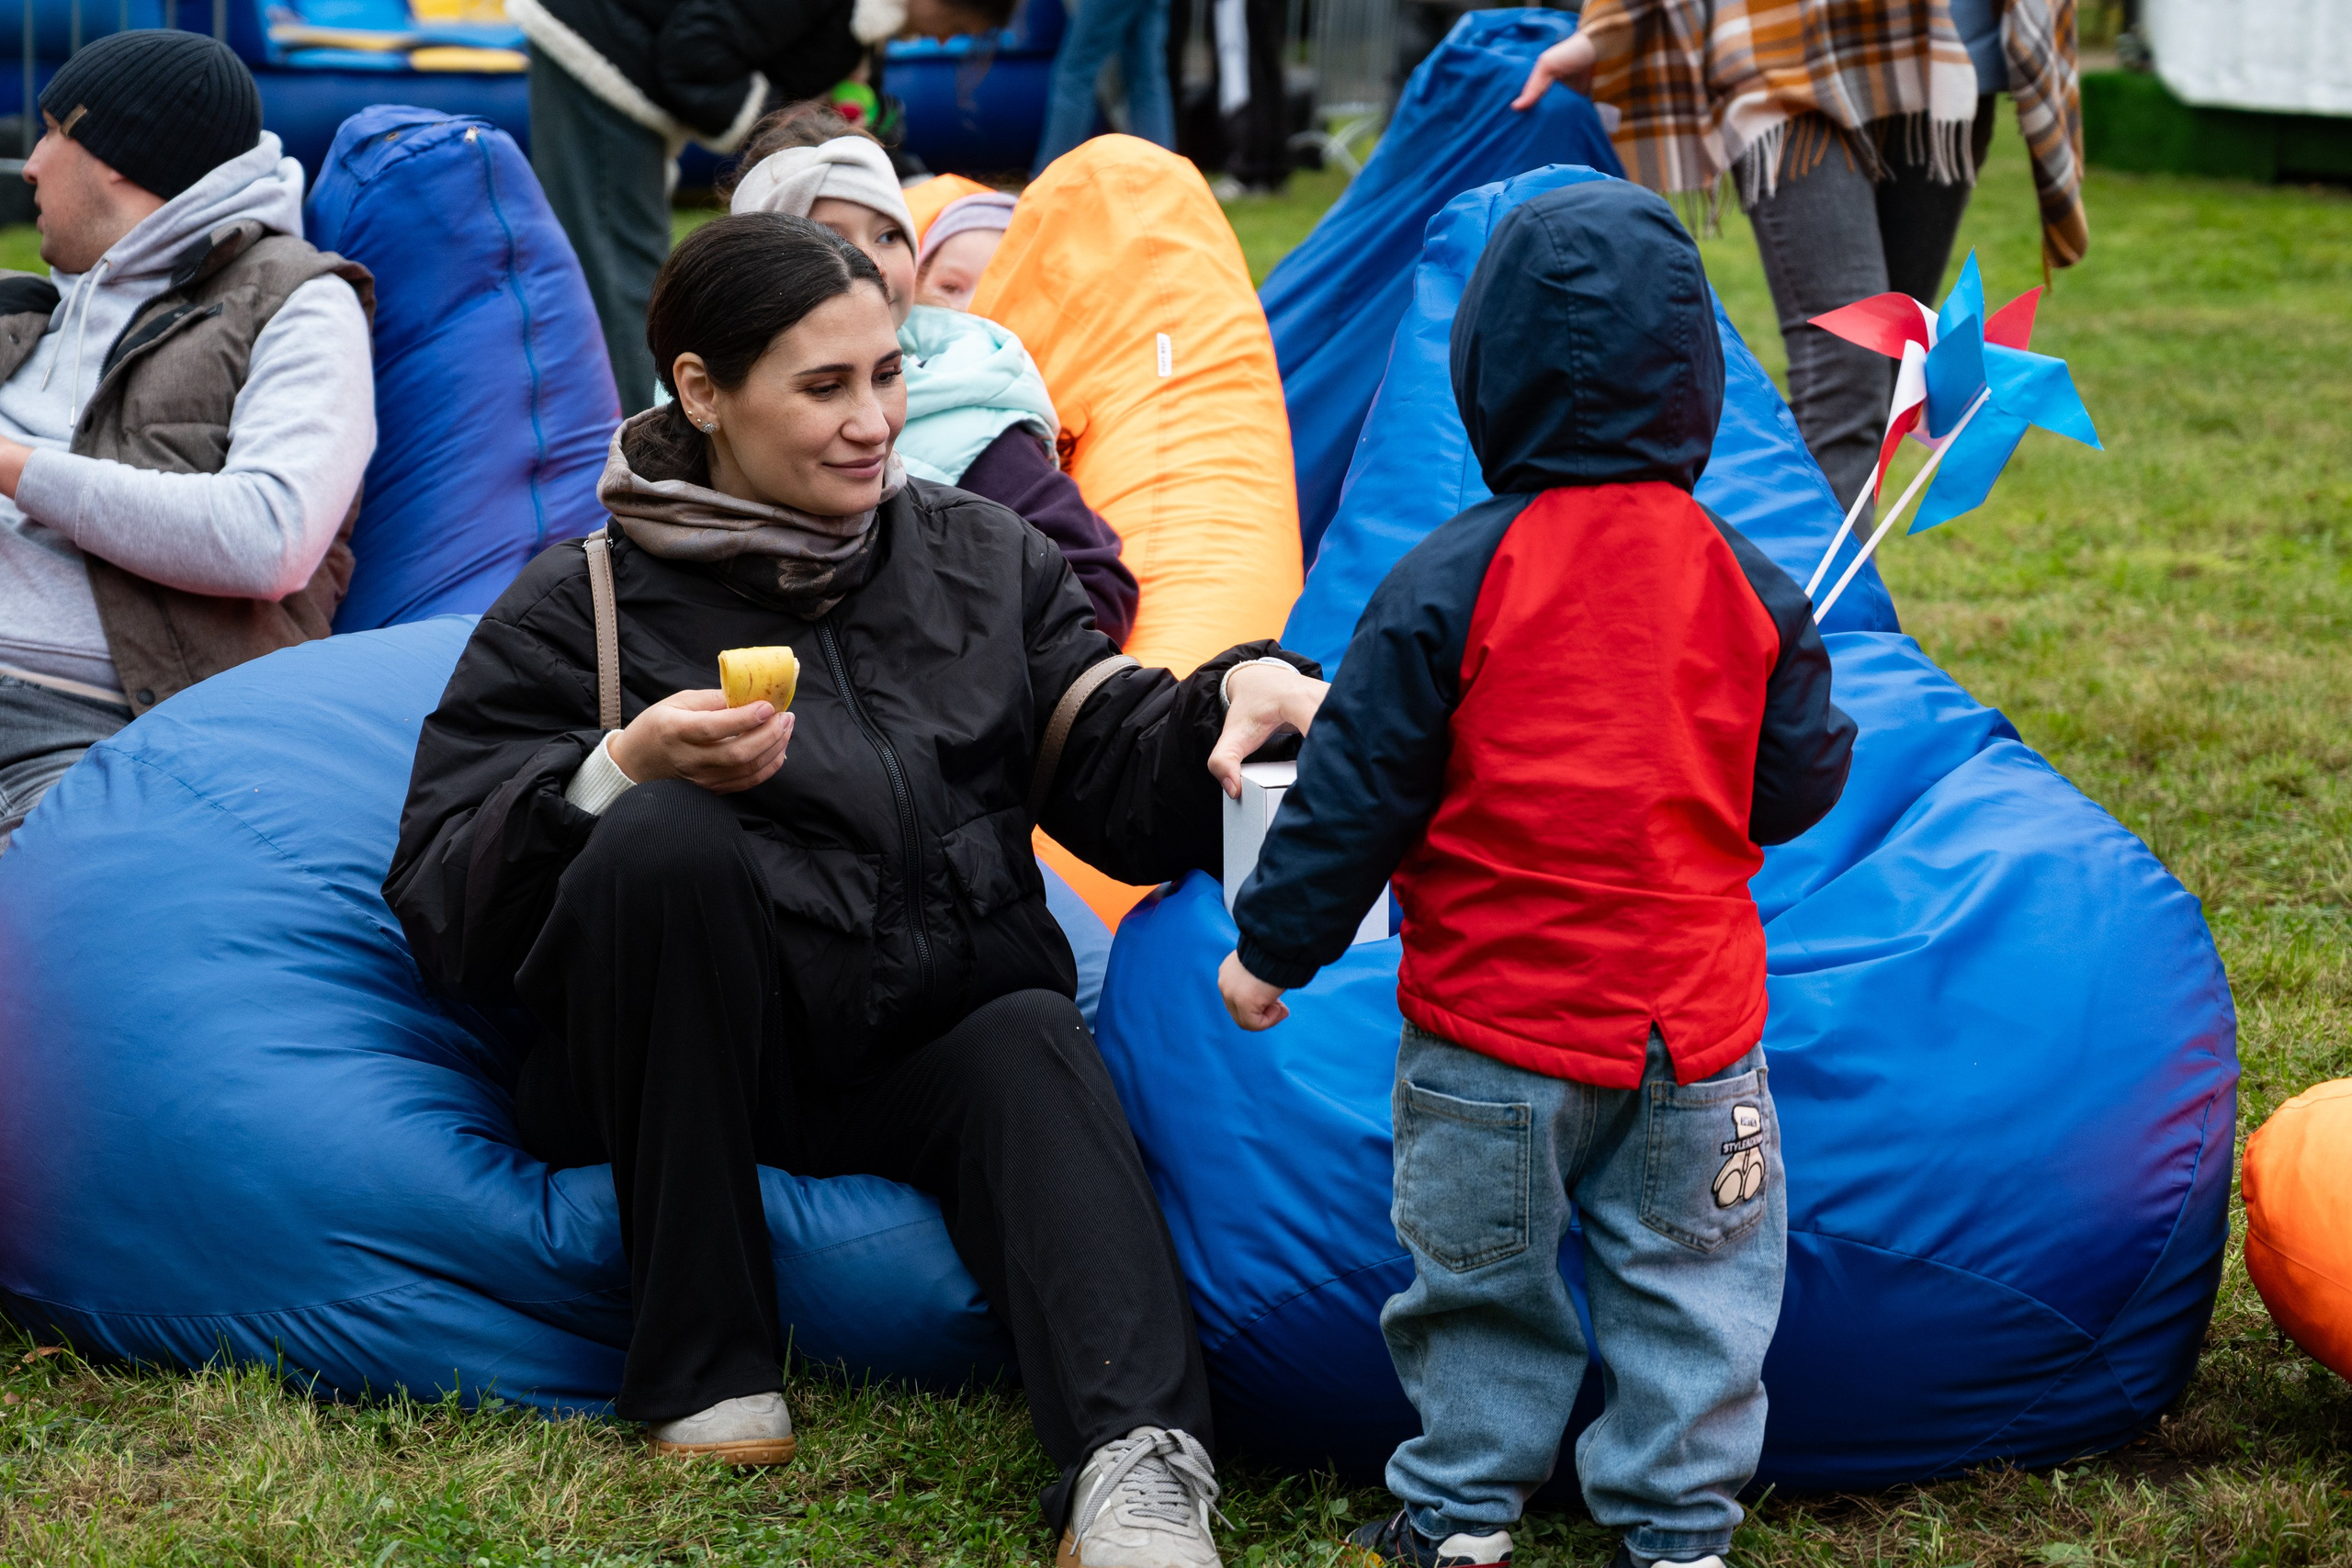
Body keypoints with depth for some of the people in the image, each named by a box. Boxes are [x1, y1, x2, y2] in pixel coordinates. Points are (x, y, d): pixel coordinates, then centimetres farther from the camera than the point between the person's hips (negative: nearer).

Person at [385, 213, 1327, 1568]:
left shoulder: (980, 559, 13)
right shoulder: (581, 611, 2)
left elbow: (1124, 777, 5)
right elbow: (443, 909, -5)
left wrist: (1237, 697, -17)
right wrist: (621, 771, -21)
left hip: (934, 1045, 2)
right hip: (684, 1079, -2)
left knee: (1034, 1047, -30)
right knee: (668, 836, -29)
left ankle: (1137, 1459, -55)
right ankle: (706, 1368, -23)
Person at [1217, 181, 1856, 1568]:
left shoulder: (1449, 583, -12)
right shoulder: (1746, 584, -4)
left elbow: (1357, 791, -8)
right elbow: (1798, 787, 3)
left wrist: (1272, 946, 4)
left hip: (1493, 1021, -2)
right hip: (1691, 1021, 2)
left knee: (1481, 1275, 14)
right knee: (1690, 1280, 13)